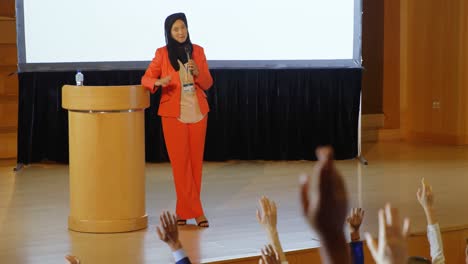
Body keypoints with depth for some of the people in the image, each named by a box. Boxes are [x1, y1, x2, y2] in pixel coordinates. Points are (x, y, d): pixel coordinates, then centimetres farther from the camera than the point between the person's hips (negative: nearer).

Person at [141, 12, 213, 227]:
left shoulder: (197, 51, 5)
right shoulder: (162, 54, -1)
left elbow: (208, 84, 6)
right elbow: (146, 78, -1)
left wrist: (197, 72, -15)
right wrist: (158, 82, -22)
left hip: (197, 113, 2)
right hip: (173, 115, -2)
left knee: (195, 162, 4)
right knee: (180, 163, -3)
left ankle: (184, 210, 14)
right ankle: (195, 212, 4)